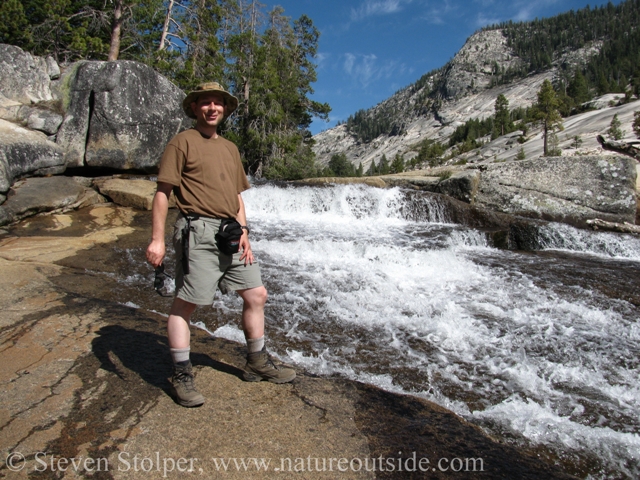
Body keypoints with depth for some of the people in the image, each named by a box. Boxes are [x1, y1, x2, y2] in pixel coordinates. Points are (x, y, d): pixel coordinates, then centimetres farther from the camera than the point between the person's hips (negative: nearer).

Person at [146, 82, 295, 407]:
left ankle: (257, 363, 24)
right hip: (198, 231, -7)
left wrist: (243, 233, 9)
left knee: (256, 295, 9)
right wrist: (157, 239, -13)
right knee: (184, 304, -2)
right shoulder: (182, 142, 0)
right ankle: (181, 377, 12)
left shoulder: (230, 148, 20)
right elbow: (162, 192, -6)